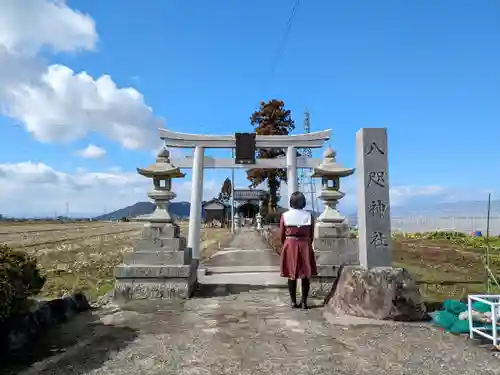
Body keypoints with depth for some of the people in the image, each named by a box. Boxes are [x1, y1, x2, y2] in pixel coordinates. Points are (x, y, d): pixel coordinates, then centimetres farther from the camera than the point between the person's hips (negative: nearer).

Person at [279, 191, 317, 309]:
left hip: (290, 246, 0)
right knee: (306, 275, 8)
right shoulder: (309, 215, -3)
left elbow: (281, 235, 1)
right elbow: (311, 234, 3)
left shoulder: (285, 215, -4)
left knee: (291, 275, 7)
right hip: (305, 245, 0)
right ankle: (304, 301, 10)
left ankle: (293, 302, 12)